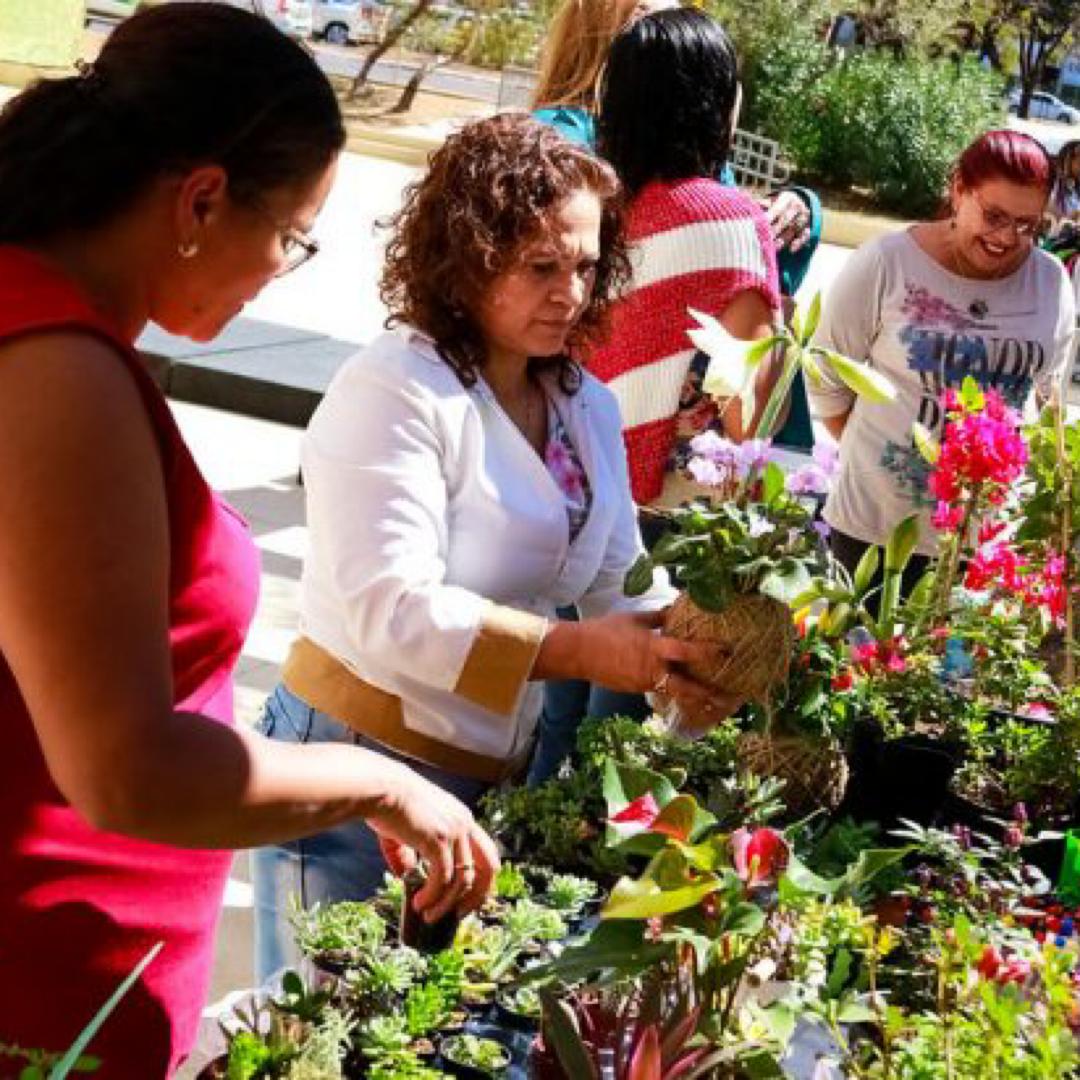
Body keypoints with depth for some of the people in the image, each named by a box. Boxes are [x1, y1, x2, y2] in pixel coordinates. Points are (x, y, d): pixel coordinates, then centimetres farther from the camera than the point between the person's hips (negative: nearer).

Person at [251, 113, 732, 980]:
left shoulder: (587, 407, 8)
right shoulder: (394, 391, -16)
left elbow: (622, 584, 8)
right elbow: (391, 610, -25)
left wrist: (702, 641, -12)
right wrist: (576, 652, -30)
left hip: (501, 779, 7)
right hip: (359, 776, -7)